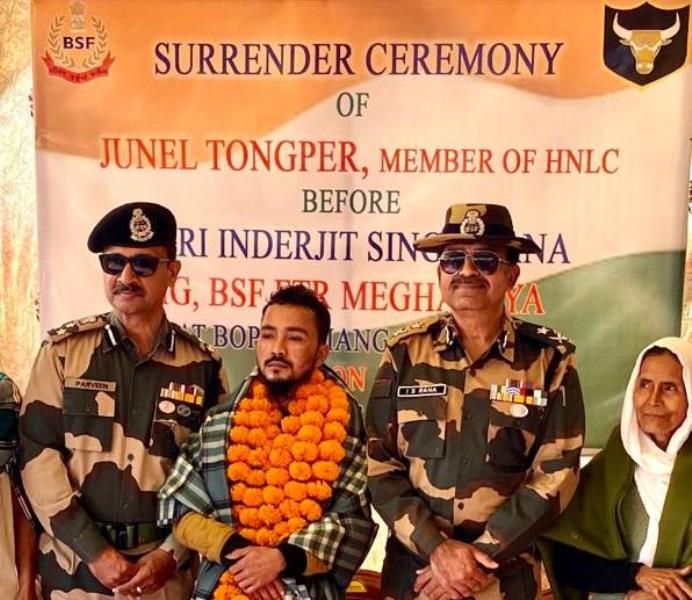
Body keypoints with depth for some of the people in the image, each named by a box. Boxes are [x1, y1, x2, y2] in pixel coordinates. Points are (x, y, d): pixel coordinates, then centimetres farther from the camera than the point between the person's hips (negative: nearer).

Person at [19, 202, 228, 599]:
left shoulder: (202, 365, 0)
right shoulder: (63, 351, -3)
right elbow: (38, 455, -7)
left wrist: (172, 553, -8)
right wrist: (93, 550, -12)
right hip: (75, 565, 0)